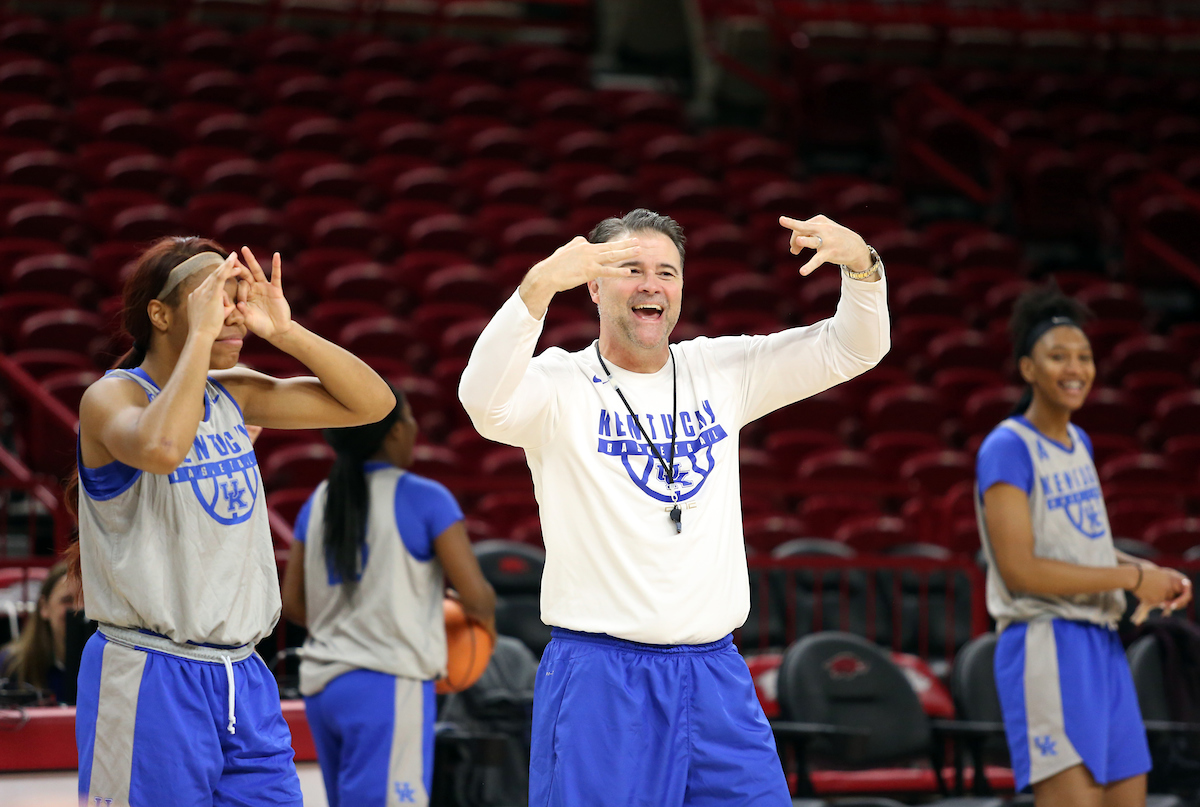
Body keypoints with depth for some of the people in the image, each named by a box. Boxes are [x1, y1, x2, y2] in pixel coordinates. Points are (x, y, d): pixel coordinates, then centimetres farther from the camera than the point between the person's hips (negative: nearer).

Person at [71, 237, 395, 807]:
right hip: (150, 681, -7)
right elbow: (161, 449, -34)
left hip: (244, 678, 7)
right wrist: (200, 333, -24)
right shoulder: (113, 397, -10)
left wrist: (284, 332, -3)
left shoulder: (234, 395, 10)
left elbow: (373, 402, 8)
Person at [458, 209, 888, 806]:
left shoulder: (721, 371, 10)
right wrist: (539, 286, -39)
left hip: (716, 675, 4)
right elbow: (485, 402, -25)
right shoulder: (561, 384, -4)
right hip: (599, 679, -4)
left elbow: (850, 350, 9)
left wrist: (861, 265, -12)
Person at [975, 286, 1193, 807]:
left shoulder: (1078, 443, 16)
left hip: (1101, 644, 9)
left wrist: (1152, 574, 6)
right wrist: (1131, 577, -13)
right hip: (1045, 645, -9)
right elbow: (1020, 570, -18)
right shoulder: (1007, 449, -11)